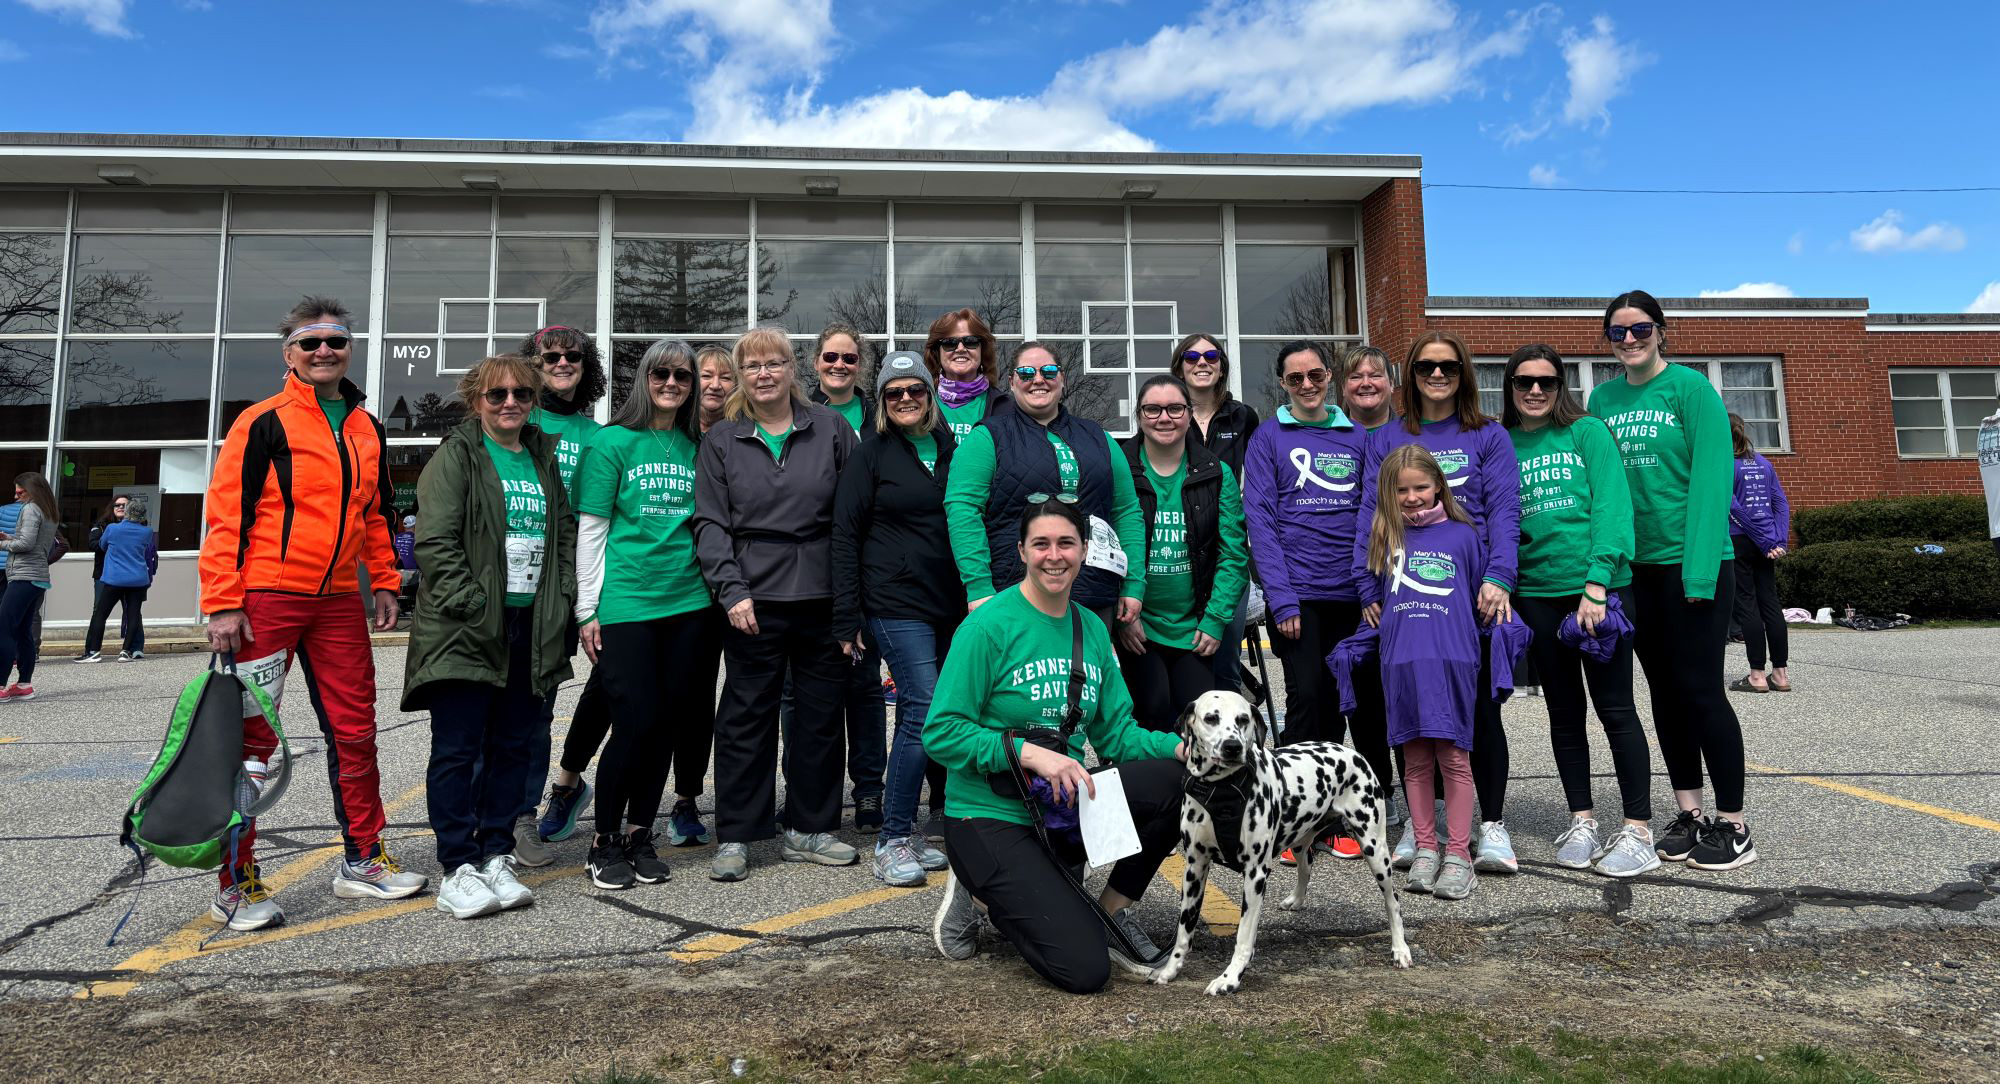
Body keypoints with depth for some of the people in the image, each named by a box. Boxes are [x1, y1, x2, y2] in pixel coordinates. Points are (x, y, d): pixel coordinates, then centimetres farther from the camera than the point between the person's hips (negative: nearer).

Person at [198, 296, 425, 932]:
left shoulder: (366, 429, 13)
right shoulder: (263, 423, -5)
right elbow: (226, 514, -8)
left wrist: (383, 582, 16)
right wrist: (222, 604, -13)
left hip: (339, 602, 6)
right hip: (266, 600, -6)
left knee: (355, 731, 9)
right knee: (253, 737, 0)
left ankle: (362, 861, 20)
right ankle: (237, 884, 9)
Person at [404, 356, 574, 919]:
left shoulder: (543, 457, 16)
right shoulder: (456, 455, -2)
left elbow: (566, 531, 17)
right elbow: (436, 540, -11)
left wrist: (561, 599, 5)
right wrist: (471, 605, -16)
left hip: (531, 627, 6)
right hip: (466, 630, -6)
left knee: (514, 745, 10)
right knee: (458, 749, -1)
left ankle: (496, 857, 20)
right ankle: (458, 869, 7)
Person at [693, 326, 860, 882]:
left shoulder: (831, 429, 6)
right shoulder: (721, 440, 7)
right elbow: (710, 523, 3)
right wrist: (732, 591, -10)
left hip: (824, 597, 1)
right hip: (755, 599, -1)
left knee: (821, 715, 8)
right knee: (746, 716, 2)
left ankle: (808, 828, 22)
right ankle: (735, 837, 14)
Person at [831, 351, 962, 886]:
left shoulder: (952, 450, 13)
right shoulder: (871, 455, 1)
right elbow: (845, 537, -2)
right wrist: (847, 620, -7)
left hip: (950, 606, 5)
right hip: (897, 606, -5)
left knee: (916, 716, 8)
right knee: (926, 710, -13)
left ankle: (901, 832, 19)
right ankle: (894, 840, -2)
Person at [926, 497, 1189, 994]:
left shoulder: (1092, 630, 5)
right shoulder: (989, 626, -14)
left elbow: (1116, 733, 6)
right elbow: (942, 733, -16)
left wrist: (1180, 747, -12)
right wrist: (1029, 753, -27)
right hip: (991, 818, -6)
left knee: (1174, 779, -18)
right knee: (1084, 969, -16)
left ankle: (1114, 908, 4)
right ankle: (983, 894, 10)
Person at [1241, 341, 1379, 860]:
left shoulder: (1356, 436, 14)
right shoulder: (1268, 437, 4)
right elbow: (1260, 520, -3)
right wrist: (1281, 598, -12)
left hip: (1353, 594, 3)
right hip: (1298, 594, -3)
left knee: (1365, 700, 4)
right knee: (1309, 699, -6)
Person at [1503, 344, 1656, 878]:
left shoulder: (1587, 432, 0)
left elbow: (1611, 506, -8)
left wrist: (1597, 582, -18)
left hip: (1600, 587, -3)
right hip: (1536, 594, 3)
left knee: (1615, 707, 1)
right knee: (1563, 710, 11)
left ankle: (1638, 829, 10)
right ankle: (1582, 820, 22)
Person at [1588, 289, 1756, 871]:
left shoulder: (1691, 388, -7)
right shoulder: (1602, 398, 8)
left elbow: (1710, 479, -13)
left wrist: (1699, 570, -20)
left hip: (1692, 561, -5)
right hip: (1635, 566, 6)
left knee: (1701, 689, -3)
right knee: (1665, 691, 11)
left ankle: (1733, 826, 10)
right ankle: (1689, 815, 23)